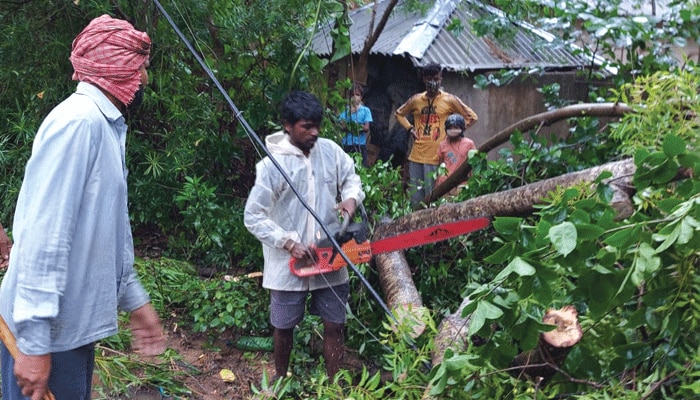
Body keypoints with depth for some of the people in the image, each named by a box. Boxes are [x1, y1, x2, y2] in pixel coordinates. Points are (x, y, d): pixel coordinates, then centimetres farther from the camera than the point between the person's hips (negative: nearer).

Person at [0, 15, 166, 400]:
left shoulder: (105, 127, 12)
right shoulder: (78, 121, -18)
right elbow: (43, 234, -24)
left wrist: (134, 299, 20)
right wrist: (34, 341, -24)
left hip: (74, 323, 9)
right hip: (45, 329, -9)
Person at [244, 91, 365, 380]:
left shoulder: (330, 150, -3)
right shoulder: (272, 164, -15)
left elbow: (351, 179, 13)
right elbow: (253, 217, -12)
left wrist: (351, 198, -10)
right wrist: (288, 243, -18)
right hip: (290, 263, -3)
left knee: (334, 326, 11)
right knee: (284, 327, 16)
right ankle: (281, 379, 41)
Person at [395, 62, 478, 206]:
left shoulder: (449, 100, -1)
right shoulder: (416, 100, 8)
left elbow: (471, 117, 5)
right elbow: (399, 113, 25)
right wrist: (410, 128, 9)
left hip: (436, 157, -3)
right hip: (416, 156, 4)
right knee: (415, 199, 8)